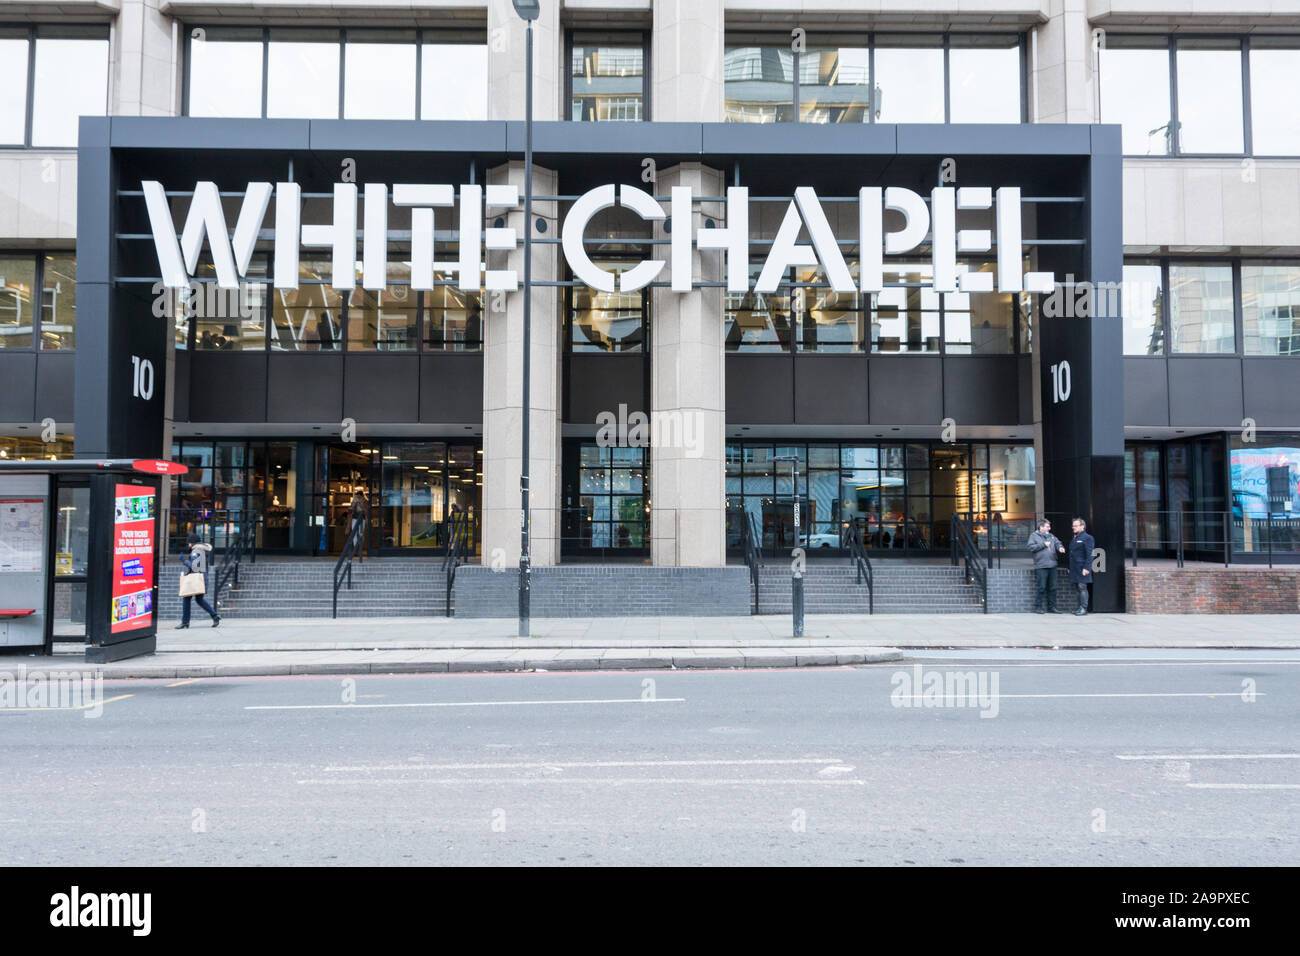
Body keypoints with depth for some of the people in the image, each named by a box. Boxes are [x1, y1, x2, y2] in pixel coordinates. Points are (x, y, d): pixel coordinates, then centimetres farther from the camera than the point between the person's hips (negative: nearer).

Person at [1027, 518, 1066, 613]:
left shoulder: (1051, 536, 19)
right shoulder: (1034, 535, 2)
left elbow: (1057, 543, 13)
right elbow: (1031, 547, -8)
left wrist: (1060, 547, -10)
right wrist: (1043, 545, -9)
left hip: (1052, 566, 6)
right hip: (1041, 566, -6)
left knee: (1052, 588, 7)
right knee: (1041, 588, -6)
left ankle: (1051, 607, 15)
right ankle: (1038, 607, 2)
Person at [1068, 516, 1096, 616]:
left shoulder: (1087, 538, -6)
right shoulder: (1073, 539, 20)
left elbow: (1089, 554, -13)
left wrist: (1086, 568, -19)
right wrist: (1070, 568, 20)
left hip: (1082, 568, -8)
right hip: (1074, 569, 8)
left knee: (1082, 587, -9)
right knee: (1078, 588, 9)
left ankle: (1084, 608, -7)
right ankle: (1080, 607, 13)